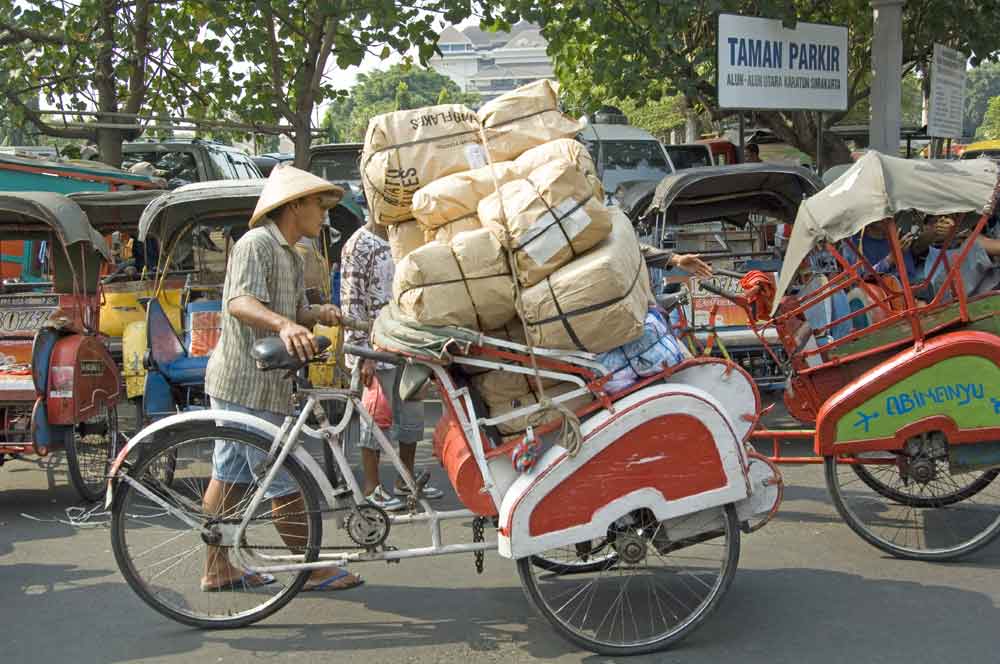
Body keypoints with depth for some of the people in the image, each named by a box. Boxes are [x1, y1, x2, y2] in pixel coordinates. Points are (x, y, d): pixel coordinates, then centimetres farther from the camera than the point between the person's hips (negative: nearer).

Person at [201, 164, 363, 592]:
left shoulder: (290, 256, 19)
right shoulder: (256, 244, -14)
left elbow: (296, 310, 16)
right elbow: (240, 302, -28)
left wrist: (317, 314, -7)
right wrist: (284, 325, -46)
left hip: (262, 381, 11)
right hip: (247, 383, -11)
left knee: (229, 475, 14)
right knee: (283, 481, -3)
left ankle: (217, 569, 22)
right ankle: (312, 571, 5)